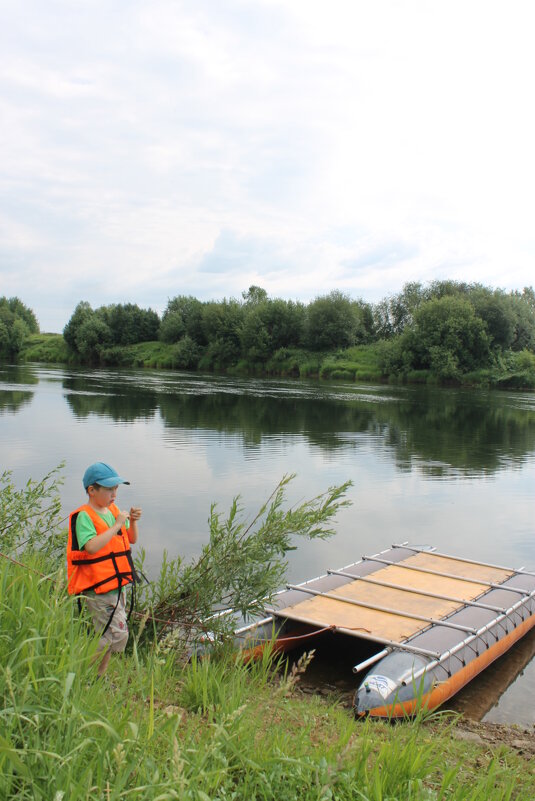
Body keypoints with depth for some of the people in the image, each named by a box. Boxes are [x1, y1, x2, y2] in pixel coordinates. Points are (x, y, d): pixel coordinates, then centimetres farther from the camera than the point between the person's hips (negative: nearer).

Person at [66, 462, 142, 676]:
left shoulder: (113, 510, 9)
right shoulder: (83, 516, -15)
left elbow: (131, 539, 14)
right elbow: (91, 547, -30)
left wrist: (132, 521, -5)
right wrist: (117, 525, -27)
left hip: (116, 584, 8)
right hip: (97, 587, -8)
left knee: (109, 636, 15)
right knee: (117, 633, -9)